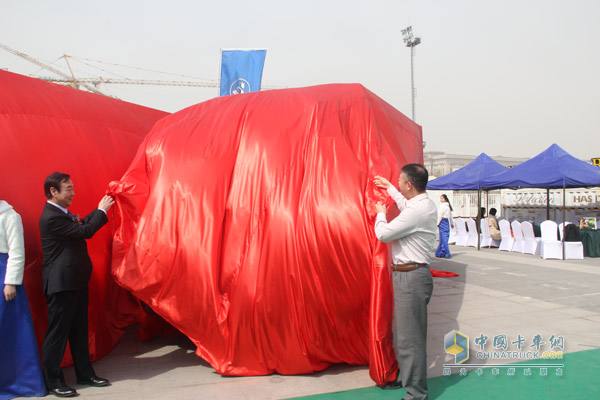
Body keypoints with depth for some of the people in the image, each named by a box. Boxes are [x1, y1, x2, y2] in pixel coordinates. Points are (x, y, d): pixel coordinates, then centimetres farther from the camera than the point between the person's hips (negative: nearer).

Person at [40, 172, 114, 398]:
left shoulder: (62, 213, 12)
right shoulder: (51, 217, -19)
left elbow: (81, 224, 21)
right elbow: (85, 231, -21)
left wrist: (100, 210, 13)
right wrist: (102, 210, -10)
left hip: (75, 282, 10)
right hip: (61, 284, -10)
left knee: (79, 331, 15)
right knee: (57, 333, 1)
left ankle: (85, 374, 25)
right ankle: (53, 381, 13)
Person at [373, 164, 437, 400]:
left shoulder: (417, 211, -22)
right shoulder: (424, 204, 9)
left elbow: (383, 234, -16)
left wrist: (380, 213, 2)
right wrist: (389, 188, 41)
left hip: (411, 277, -10)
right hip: (409, 275, 10)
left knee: (410, 337, -4)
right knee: (402, 333, 21)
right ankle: (407, 376, 35)